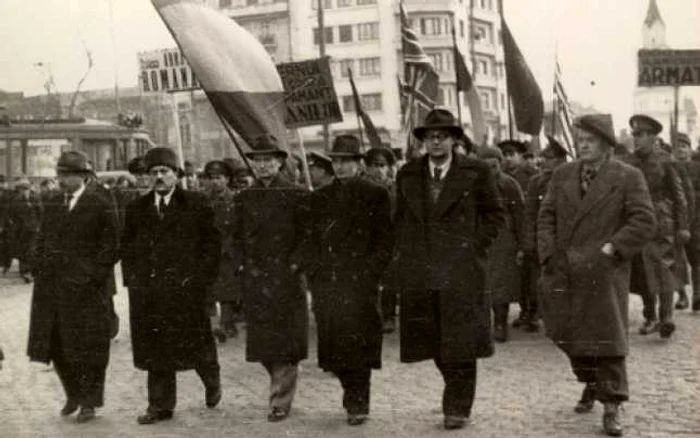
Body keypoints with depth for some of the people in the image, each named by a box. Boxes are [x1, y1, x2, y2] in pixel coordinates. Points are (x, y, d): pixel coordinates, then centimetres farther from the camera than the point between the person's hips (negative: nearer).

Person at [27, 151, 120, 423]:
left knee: (88, 347, 2)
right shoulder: (51, 205, 13)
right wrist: (42, 271, 6)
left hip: (85, 288, -5)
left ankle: (89, 401, 14)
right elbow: (42, 241, 19)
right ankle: (73, 395, 26)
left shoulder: (99, 206, -5)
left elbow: (111, 247, -6)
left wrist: (92, 275, -13)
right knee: (55, 344, 8)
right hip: (51, 287, 5)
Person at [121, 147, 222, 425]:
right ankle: (160, 406, 12)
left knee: (194, 343, 5)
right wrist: (132, 277, 3)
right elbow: (127, 246, 15)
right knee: (154, 348, 4)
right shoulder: (136, 209, 12)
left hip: (186, 289, -3)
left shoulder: (196, 204, 1)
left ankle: (212, 383, 33)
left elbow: (212, 243, 0)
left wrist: (200, 278, -8)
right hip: (147, 291, 3)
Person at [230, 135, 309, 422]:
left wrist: (298, 265, -8)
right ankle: (281, 383, 27)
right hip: (254, 280, 4)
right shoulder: (244, 198, 11)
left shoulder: (295, 195, -1)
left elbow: (306, 235, -1)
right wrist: (240, 266, 3)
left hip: (286, 278, -4)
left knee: (285, 341, -2)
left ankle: (281, 401, 4)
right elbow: (238, 237, 14)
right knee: (261, 341, 7)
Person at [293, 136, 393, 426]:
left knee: (357, 342, -5)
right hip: (325, 282, 4)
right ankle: (353, 394, 23)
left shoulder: (375, 195, 3)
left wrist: (370, 271, -10)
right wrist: (303, 262, 1)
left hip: (359, 282, -4)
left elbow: (385, 241, 0)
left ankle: (358, 404, 5)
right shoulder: (320, 197, 16)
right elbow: (312, 237, 17)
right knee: (333, 344, 4)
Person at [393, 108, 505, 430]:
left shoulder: (475, 172, 1)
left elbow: (494, 214, 7)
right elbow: (400, 218, 20)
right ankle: (457, 389, 30)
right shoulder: (407, 175, 12)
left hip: (460, 270, -3)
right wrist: (403, 251, 8)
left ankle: (458, 407, 9)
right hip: (418, 271, 4)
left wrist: (475, 244, -4)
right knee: (432, 339, 8)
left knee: (460, 340, -2)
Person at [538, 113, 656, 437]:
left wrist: (611, 248, -14)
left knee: (607, 337, -4)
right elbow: (546, 217, 11)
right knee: (569, 334, 12)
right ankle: (591, 385, 35)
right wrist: (550, 254, -2)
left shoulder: (628, 177, -2)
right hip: (564, 273, 4)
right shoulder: (562, 174, 11)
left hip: (604, 272, -4)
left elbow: (644, 222, -7)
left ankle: (611, 406, 3)